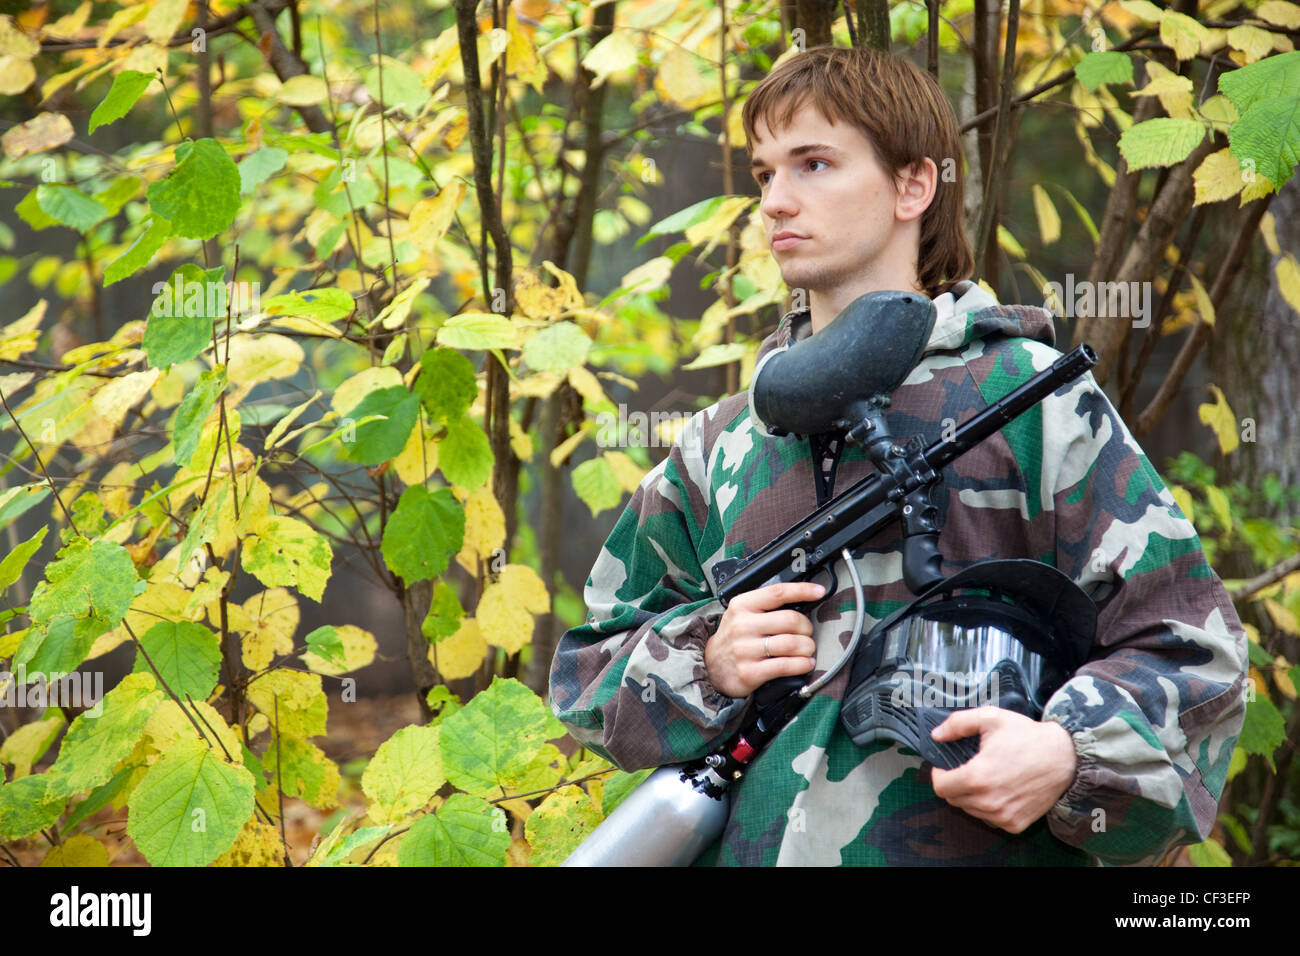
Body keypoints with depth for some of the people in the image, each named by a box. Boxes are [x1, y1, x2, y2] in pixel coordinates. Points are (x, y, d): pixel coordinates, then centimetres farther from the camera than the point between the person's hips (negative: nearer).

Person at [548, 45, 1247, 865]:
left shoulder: (1032, 397, 0)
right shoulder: (724, 440, 13)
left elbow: (1192, 648, -1)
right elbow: (589, 664, 18)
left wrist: (1069, 756, -18)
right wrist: (704, 664, -2)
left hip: (978, 844, -4)